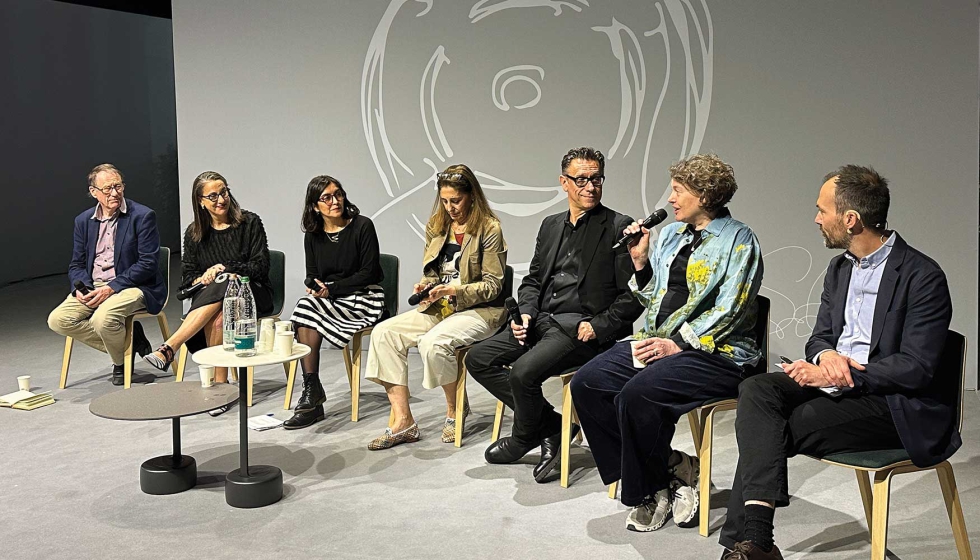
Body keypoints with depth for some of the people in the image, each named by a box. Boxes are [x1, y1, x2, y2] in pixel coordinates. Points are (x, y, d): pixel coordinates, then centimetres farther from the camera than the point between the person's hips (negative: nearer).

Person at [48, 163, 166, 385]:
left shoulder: (143, 216, -7)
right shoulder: (83, 221, 11)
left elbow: (148, 264, -13)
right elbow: (76, 265, 14)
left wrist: (111, 288, -20)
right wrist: (81, 289, -10)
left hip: (133, 287, -6)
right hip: (92, 287, 6)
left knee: (102, 319, -33)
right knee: (57, 320, -15)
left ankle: (121, 362, 1)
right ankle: (128, 340, -3)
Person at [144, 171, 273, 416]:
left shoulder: (249, 223, -1)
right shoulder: (194, 233, 9)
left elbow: (261, 267, -6)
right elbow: (186, 276, 9)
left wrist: (224, 268, -16)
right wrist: (201, 280, -14)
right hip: (209, 296, 2)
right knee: (216, 319, -36)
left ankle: (168, 349, -40)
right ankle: (220, 385, -32)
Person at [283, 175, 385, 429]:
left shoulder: (362, 226, -7)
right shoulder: (313, 235, 9)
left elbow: (369, 273, -10)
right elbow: (312, 275, 13)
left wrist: (332, 289, -16)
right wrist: (314, 286, -12)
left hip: (364, 298, -5)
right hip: (327, 300, 5)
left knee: (306, 308, -28)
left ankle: (312, 390, -21)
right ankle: (313, 400, -27)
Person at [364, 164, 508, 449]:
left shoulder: (489, 228, -8)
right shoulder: (436, 225, 10)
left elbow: (492, 285, -9)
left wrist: (454, 290, -22)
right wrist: (426, 286, -5)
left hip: (479, 309, -7)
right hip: (440, 307, 7)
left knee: (433, 342, -34)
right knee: (384, 332, -14)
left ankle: (455, 411, -6)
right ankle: (402, 422, -14)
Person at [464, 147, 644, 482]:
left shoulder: (619, 228, -5)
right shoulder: (551, 226, 16)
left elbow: (633, 295, -10)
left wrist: (597, 327, -17)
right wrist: (526, 313, 1)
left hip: (582, 327, -8)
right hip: (543, 320, 8)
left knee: (523, 372, -27)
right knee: (478, 359, -2)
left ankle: (523, 439, 6)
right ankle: (552, 425, 2)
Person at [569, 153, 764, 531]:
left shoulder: (739, 240, -3)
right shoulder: (671, 234, 18)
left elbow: (729, 311, -12)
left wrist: (678, 344, -19)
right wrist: (640, 261, 6)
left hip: (716, 353, -8)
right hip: (658, 343, 8)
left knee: (637, 394, -31)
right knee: (586, 383, -12)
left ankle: (648, 489, -5)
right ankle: (673, 467, -7)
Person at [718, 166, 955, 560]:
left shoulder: (923, 277, -12)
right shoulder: (840, 267, 13)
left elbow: (916, 368, -18)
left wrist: (840, 375, -21)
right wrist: (825, 356, -10)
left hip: (894, 407, -7)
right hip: (833, 383, 7)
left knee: (778, 428, -24)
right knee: (756, 390, -20)